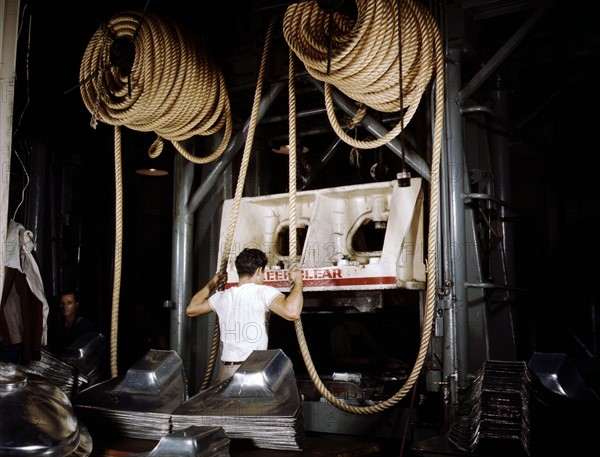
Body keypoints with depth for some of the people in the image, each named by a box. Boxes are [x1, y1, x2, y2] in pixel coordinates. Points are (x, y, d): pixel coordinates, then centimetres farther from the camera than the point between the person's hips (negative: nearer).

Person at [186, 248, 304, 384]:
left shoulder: (222, 296, 11)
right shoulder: (264, 292, -8)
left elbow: (191, 309, 27)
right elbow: (292, 312, -24)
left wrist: (212, 284, 36)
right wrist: (298, 281, -8)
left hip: (225, 371, 6)